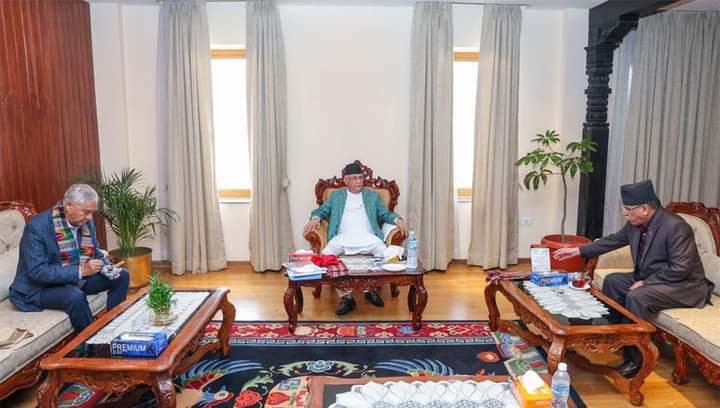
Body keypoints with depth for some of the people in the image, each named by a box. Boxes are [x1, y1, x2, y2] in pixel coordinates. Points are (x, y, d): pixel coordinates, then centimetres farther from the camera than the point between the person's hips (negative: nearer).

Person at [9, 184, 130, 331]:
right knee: (75, 296, -35)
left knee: (122, 276, 0)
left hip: (77, 280, 7)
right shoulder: (37, 226, -23)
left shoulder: (86, 223, -2)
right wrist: (80, 270, -33)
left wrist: (108, 267, -12)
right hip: (41, 288, -7)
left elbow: (95, 253, 10)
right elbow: (37, 272, -28)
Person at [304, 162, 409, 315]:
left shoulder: (373, 196, 21)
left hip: (367, 237, 0)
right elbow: (322, 210, 18)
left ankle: (371, 288, -8)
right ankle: (346, 296, -24)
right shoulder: (336, 195, 20)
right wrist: (315, 218, -6)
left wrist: (397, 219, -4)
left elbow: (385, 214, 17)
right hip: (343, 237, 0)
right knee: (326, 254, -30)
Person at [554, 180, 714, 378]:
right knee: (612, 281, 3)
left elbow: (680, 269, -27)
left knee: (637, 297, -28)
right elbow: (612, 240, 12)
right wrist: (578, 250, 9)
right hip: (650, 279, 9)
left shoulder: (676, 227, -26)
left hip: (684, 285, -9)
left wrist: (645, 283, -23)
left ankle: (635, 358, -13)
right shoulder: (635, 224, -3)